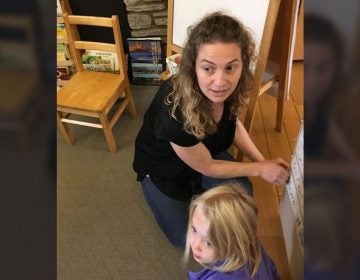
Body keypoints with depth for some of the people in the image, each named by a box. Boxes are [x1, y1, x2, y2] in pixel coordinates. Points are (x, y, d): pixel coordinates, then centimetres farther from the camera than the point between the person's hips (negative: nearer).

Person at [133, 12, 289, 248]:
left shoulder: (224, 89, -25)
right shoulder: (175, 112, -42)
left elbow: (233, 123, -1)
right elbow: (206, 167, -24)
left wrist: (262, 160, -10)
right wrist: (260, 169, -15)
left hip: (206, 151, 5)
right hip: (163, 168, -4)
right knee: (187, 239, 2)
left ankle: (198, 187, 16)